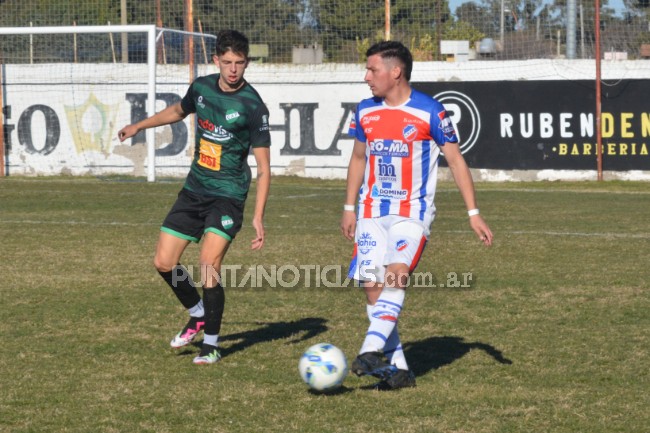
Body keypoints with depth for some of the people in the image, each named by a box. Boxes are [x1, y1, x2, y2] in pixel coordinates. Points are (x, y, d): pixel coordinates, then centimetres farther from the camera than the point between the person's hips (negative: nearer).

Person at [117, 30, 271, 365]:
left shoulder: (253, 107, -16)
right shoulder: (201, 87, 1)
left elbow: (263, 168, -14)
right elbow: (179, 111, 26)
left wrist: (258, 217, -21)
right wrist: (139, 126, 31)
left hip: (228, 195, -6)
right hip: (194, 189, 6)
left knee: (209, 263, -20)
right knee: (164, 262, 4)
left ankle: (211, 343, -3)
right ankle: (198, 314, 30)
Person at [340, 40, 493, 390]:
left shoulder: (429, 111, -8)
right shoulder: (365, 111, 6)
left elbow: (455, 160, -2)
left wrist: (473, 213, -5)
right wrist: (349, 208, 18)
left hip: (412, 211, -4)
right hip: (371, 212, 5)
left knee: (396, 276, -25)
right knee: (372, 287, -4)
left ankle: (371, 351, -30)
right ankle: (397, 367, 3)